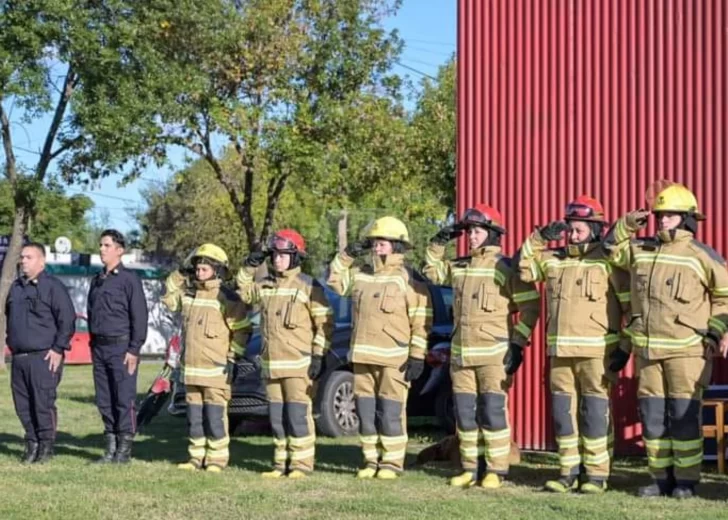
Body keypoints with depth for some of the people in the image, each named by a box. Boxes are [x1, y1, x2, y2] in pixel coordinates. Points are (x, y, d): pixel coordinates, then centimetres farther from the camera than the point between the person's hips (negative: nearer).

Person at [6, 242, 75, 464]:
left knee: (43, 404, -7)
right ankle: (31, 443, 17)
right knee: (23, 404, 7)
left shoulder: (53, 287, -5)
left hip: (44, 357, -7)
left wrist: (58, 349, -12)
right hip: (19, 357, 7)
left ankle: (46, 446, 2)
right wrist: (12, 342, 18)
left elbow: (67, 320, -9)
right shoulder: (16, 287, 16)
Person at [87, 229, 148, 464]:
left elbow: (139, 317, -10)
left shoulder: (129, 279, -7)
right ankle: (111, 448, 15)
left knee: (124, 400, -5)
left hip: (121, 347, -7)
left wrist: (134, 350, -15)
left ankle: (124, 449, 1)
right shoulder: (97, 281, 15)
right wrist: (94, 344, 14)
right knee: (104, 400, 8)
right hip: (99, 347, 7)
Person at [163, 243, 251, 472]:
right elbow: (168, 298, 23)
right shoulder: (188, 293, 11)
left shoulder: (226, 298, -8)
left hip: (216, 369, -7)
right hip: (192, 367, 7)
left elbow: (242, 329, -7)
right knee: (194, 417, 10)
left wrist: (233, 358, -10)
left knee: (215, 416, -5)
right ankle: (197, 457, 18)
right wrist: (181, 273, 10)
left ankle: (217, 458, 1)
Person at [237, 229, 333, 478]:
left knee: (298, 414, -8)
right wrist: (249, 267, 12)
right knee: (277, 417, 9)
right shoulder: (266, 285, 13)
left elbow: (324, 323, -6)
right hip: (271, 364, 6)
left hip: (298, 364, -6)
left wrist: (318, 356, -12)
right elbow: (244, 292, 28)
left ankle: (301, 463, -4)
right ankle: (282, 462, 15)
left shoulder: (309, 286, -5)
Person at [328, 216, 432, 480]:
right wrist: (347, 255, 11)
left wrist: (417, 356, -12)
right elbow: (335, 280, 26)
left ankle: (392, 462, 3)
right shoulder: (361, 275, 13)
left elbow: (421, 321, -7)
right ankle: (372, 461, 16)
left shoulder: (408, 279, -5)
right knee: (366, 412, 8)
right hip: (362, 357, 6)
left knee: (390, 413, -4)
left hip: (393, 359, -6)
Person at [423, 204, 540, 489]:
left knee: (493, 412, -7)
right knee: (465, 414, 7)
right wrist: (439, 241, 14)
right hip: (461, 355, 6)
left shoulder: (506, 268, -6)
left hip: (494, 355, -6)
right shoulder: (459, 267, 13)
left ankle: (496, 470, 0)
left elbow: (530, 305, -7)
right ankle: (471, 468, 15)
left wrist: (518, 344, -12)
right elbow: (431, 270, 29)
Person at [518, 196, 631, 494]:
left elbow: (632, 306, -4)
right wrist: (539, 238, 7)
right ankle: (569, 472, 14)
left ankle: (597, 475, 3)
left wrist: (625, 347, -8)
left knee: (594, 414, -3)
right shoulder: (554, 259, 13)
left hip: (596, 352, -5)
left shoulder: (608, 260, -3)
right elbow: (524, 269, 17)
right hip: (560, 351, 5)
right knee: (563, 413, 7)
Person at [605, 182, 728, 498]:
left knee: (684, 415, -5)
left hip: (686, 350, -5)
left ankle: (686, 480, 1)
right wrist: (627, 225, 9)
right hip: (647, 349, 5)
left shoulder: (700, 255, -2)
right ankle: (662, 477, 13)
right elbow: (612, 248, 25)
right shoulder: (641, 250, 12)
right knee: (652, 416, 6)